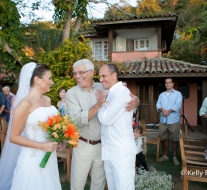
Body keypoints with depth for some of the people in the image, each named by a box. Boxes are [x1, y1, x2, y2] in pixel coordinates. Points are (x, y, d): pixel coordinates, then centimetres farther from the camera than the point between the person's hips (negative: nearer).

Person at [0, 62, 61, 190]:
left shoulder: (48, 100, 6)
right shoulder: (25, 104, -16)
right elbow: (13, 137, -15)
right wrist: (41, 146, -19)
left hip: (50, 156, 7)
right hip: (33, 158, -7)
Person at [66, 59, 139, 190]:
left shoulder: (103, 88, -2)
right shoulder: (72, 93, -8)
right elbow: (77, 121, -20)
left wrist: (135, 100, -18)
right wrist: (97, 105, -31)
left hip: (103, 145, 2)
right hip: (83, 146, -1)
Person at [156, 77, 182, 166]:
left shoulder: (178, 94, 2)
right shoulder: (161, 94, 14)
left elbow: (178, 105, -12)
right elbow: (158, 104, 2)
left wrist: (169, 111, -21)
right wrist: (162, 110, -19)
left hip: (174, 120, -4)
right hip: (163, 120, 4)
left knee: (174, 139, 2)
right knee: (164, 138, 10)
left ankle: (175, 157, 15)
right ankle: (166, 156, 24)